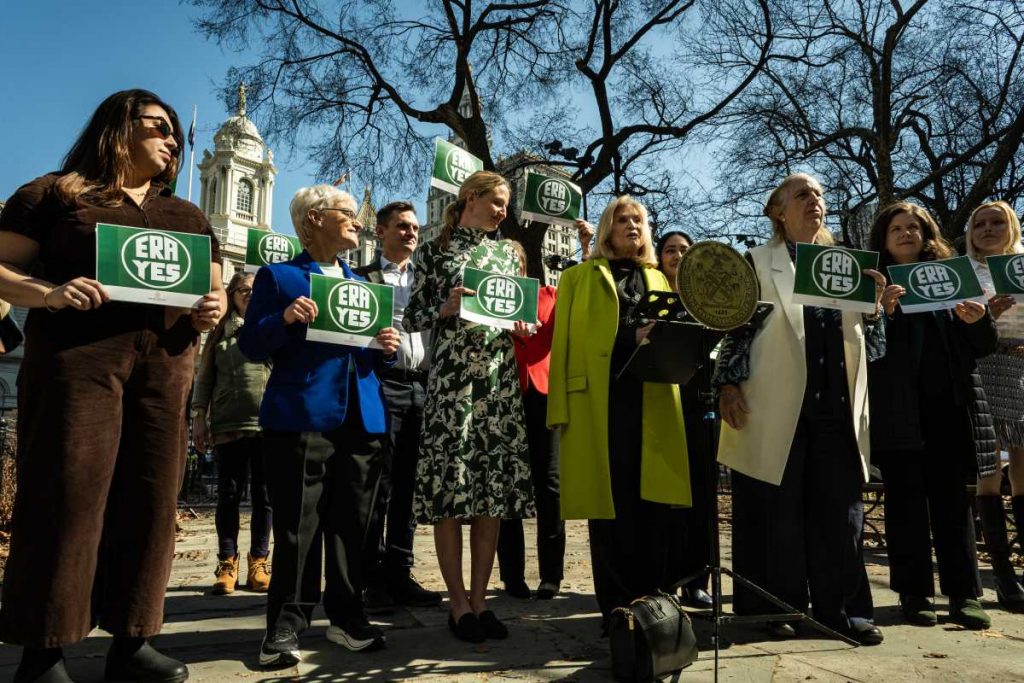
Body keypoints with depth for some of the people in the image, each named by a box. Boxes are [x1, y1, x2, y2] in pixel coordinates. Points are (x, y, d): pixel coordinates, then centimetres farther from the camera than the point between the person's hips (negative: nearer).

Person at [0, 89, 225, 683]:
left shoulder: (189, 217, 21)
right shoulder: (55, 194, 8)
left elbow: (216, 291, 19)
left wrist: (211, 311, -3)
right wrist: (48, 293, -17)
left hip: (163, 370, 4)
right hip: (77, 361, -4)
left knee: (150, 499, 3)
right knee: (66, 494, -4)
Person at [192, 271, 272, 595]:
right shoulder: (220, 331, 11)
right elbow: (204, 376, 9)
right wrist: (199, 416, 1)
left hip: (270, 423, 0)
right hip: (228, 424, 0)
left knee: (264, 495, 5)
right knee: (229, 494, 5)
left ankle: (258, 562, 14)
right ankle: (227, 563, 14)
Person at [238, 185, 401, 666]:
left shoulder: (361, 283, 20)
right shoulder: (278, 276, 4)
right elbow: (250, 346, -3)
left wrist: (388, 348, -2)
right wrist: (285, 319, -20)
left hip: (362, 420, 5)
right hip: (301, 419, -5)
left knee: (351, 525, 10)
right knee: (296, 527, 0)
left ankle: (346, 617, 22)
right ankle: (285, 625, 13)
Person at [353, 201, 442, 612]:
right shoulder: (362, 278, 7)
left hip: (423, 386, 4)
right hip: (382, 385, -4)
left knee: (408, 485, 8)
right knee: (377, 485, -1)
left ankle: (399, 574, 17)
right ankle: (372, 578, 8)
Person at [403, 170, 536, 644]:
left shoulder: (508, 253, 17)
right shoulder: (435, 251, 5)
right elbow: (411, 318, 2)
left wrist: (522, 326, -2)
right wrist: (445, 308, -15)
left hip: (499, 378, 4)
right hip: (451, 378, -4)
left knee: (494, 487, 3)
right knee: (450, 486, -4)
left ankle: (480, 600, 14)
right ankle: (459, 604, 8)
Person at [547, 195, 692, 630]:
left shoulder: (659, 279, 25)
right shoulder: (580, 277, 13)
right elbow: (565, 343, 4)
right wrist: (560, 409, -7)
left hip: (653, 401, 3)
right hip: (599, 401, -3)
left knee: (651, 501, 1)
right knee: (609, 503, -1)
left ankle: (650, 601, 11)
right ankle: (616, 607, 7)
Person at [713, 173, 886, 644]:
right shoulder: (758, 262, 6)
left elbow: (869, 342, 20)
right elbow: (736, 325, -1)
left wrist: (873, 306, 0)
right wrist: (728, 384, -11)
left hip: (836, 405, 4)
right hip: (777, 407, -4)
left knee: (840, 507, 5)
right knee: (779, 508, 2)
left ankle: (845, 608, 16)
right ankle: (781, 607, 13)